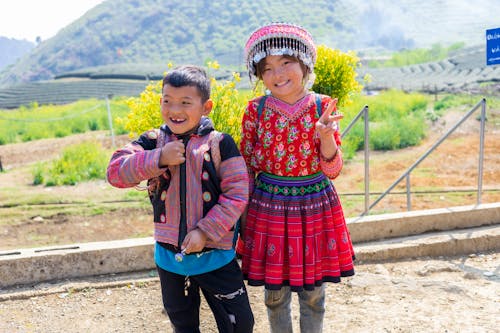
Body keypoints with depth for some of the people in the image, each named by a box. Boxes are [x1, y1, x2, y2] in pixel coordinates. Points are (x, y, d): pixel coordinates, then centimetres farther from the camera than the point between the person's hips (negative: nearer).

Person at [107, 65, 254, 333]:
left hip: (215, 253, -2)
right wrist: (159, 158, -24)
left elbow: (237, 194, -13)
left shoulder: (220, 143, -10)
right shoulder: (152, 142, -3)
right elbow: (115, 172, -13)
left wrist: (206, 232, -18)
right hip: (169, 254, 3)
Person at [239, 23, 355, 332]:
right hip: (269, 207, 0)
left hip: (315, 207, 0)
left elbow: (332, 170, -6)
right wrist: (243, 212, 1)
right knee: (274, 293, 13)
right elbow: (245, 167, 3)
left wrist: (326, 136, -24)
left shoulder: (323, 107, -6)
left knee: (313, 293, 13)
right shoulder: (256, 109, -5)